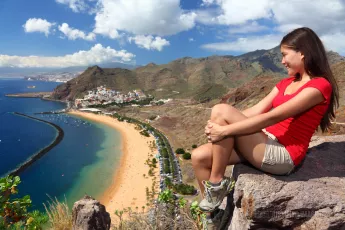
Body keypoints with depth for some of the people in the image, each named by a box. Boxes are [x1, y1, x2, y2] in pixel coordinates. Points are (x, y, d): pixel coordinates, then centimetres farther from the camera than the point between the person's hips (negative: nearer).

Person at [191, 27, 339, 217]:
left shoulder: (319, 86, -11)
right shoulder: (286, 83, 16)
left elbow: (271, 117, -21)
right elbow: (256, 111, 4)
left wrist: (225, 130, -22)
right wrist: (217, 126, -9)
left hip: (282, 155, -8)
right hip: (264, 145, 8)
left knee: (221, 111, -22)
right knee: (199, 157, -8)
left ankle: (216, 183, -9)